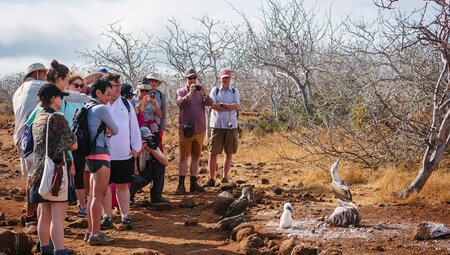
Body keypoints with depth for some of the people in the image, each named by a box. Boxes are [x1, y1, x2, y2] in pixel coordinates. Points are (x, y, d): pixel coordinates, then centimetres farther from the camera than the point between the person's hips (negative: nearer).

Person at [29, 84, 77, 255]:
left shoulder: (37, 120, 13)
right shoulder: (57, 118, -11)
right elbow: (73, 146, -5)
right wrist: (70, 143, 16)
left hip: (41, 170, 8)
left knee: (45, 215, 13)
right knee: (58, 216, -9)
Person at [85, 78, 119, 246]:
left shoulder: (88, 108, 14)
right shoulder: (101, 108, -13)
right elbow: (115, 130, -4)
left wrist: (106, 131, 4)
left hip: (92, 154, 10)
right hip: (100, 153, -10)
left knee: (93, 195, 13)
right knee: (99, 195, -8)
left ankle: (91, 232, 19)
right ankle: (95, 234, -7)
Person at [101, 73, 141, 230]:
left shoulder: (126, 103, 6)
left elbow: (134, 126, 8)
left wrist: (136, 147, 3)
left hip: (125, 154, 2)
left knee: (123, 185, 9)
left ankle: (126, 216, 15)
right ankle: (107, 216, 19)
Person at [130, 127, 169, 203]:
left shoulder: (152, 146, -8)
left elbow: (166, 162, -19)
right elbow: (136, 172, -33)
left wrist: (151, 150, -26)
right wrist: (140, 152, -33)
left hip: (144, 173, 6)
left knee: (160, 163, -13)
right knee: (138, 181, -39)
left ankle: (156, 194, -6)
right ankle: (129, 194, -2)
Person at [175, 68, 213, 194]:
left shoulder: (200, 91, 11)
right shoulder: (181, 92, 3)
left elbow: (210, 103, -5)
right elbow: (180, 103, -17)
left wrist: (205, 94, -23)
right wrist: (190, 93, -27)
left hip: (200, 130, 4)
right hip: (186, 129, -4)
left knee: (196, 156, 8)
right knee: (184, 157, -2)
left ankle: (193, 183, 15)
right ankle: (181, 184, -1)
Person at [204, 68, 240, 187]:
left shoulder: (234, 92, 10)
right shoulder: (215, 91, 7)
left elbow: (237, 106, -6)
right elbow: (212, 105, -10)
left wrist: (221, 104, -14)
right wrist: (230, 107, -11)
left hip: (231, 126, 2)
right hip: (217, 125, -2)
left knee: (229, 153, 5)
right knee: (213, 153, -3)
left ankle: (225, 177, 14)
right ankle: (211, 179, 2)